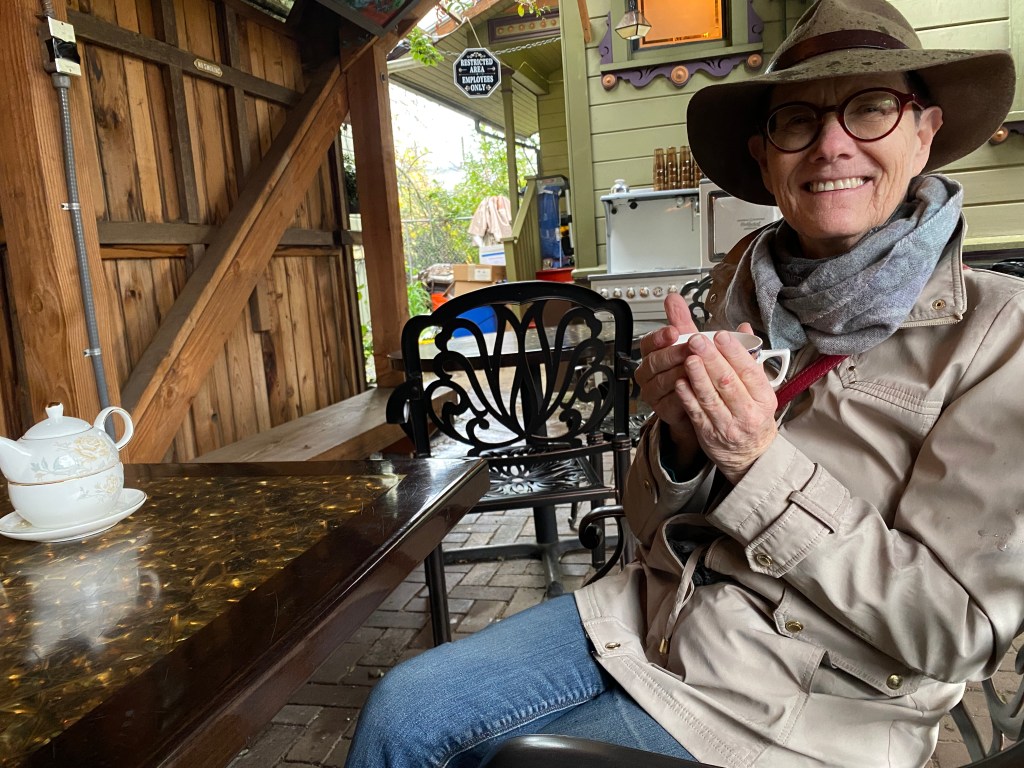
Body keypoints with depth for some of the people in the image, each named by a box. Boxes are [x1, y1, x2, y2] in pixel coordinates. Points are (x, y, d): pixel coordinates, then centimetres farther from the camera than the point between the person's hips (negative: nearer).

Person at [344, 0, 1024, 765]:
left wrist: (759, 459, -24)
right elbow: (655, 525, 4)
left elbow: (957, 630, -15)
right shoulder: (740, 295, 0)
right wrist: (681, 434, -18)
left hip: (808, 704, -3)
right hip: (653, 614, 4)